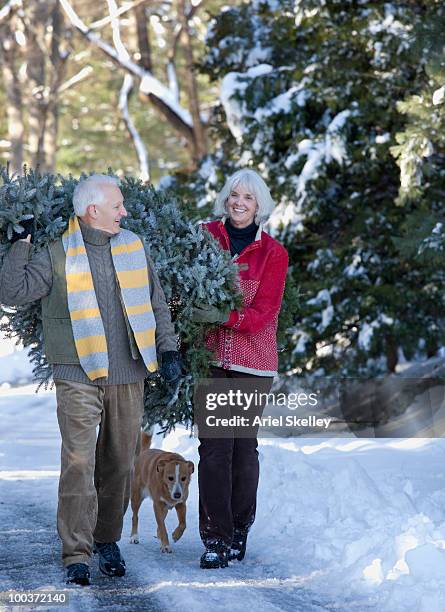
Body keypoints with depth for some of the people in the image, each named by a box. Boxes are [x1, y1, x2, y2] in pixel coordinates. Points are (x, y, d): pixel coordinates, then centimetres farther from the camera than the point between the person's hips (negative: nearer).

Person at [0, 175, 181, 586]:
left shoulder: (135, 248, 9)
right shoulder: (57, 255, -2)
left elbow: (157, 304, 17)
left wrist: (168, 349, 8)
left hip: (127, 377, 4)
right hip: (78, 376, -4)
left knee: (119, 464, 10)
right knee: (79, 462, -11)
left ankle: (107, 540, 26)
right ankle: (76, 555, -10)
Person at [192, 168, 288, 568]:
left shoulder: (273, 253, 1)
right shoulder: (206, 236, 5)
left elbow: (263, 313, -6)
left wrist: (223, 315, -20)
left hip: (252, 361, 0)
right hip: (210, 356, 0)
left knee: (244, 446, 2)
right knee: (214, 447, -5)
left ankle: (239, 533, 17)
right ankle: (215, 539, -1)